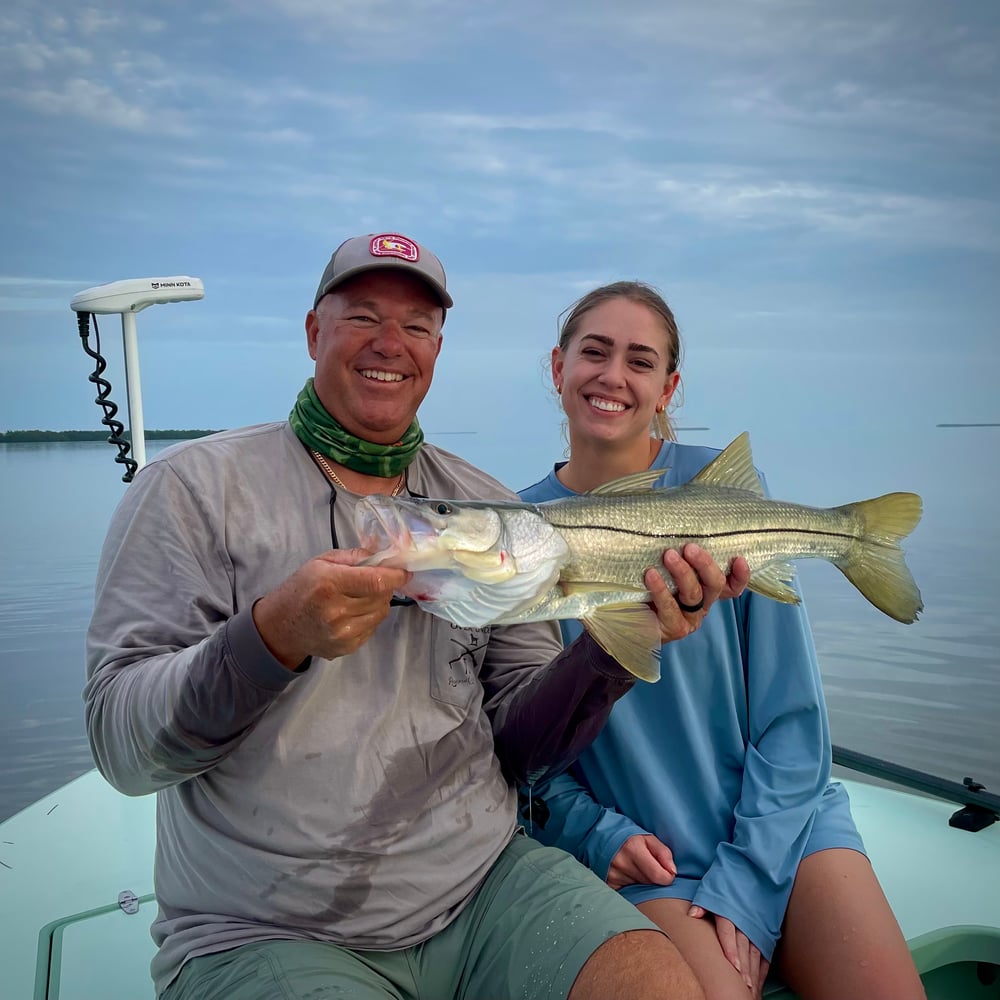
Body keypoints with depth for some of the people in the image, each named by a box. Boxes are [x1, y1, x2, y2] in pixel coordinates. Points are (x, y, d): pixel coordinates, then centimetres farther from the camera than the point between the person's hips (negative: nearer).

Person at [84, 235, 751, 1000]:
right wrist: (275, 636, -28)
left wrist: (616, 646, -14)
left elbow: (515, 745, 4)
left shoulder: (489, 507, 6)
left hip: (484, 886, 3)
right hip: (265, 935, -2)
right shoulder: (194, 486, -4)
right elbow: (121, 744, -11)